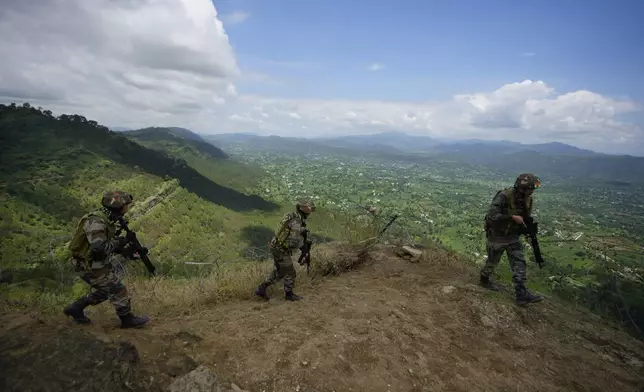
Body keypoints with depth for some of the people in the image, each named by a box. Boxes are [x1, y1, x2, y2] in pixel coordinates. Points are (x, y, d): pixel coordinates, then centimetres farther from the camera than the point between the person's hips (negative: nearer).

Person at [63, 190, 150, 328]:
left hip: (98, 264, 10)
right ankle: (128, 319, 11)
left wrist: (127, 250, 2)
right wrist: (118, 242, -21)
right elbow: (99, 248, -36)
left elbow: (109, 245, 14)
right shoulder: (95, 222, -26)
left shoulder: (107, 221, 5)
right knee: (118, 290, -2)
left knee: (104, 291, 22)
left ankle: (75, 308, 31)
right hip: (90, 267, -10)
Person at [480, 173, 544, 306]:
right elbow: (491, 216, -35)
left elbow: (526, 217, 10)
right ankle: (484, 279, 39)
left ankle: (521, 294, 4)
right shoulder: (504, 196, -28)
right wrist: (512, 218, -36)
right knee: (492, 261, 13)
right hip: (497, 236, -6)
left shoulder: (527, 199, -6)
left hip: (513, 236, 6)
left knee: (519, 263, 0)